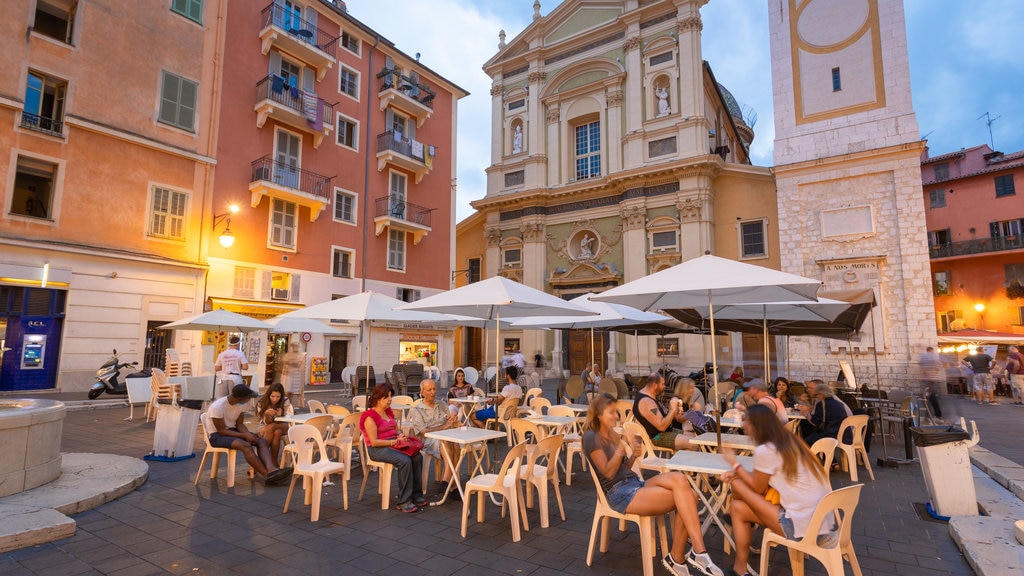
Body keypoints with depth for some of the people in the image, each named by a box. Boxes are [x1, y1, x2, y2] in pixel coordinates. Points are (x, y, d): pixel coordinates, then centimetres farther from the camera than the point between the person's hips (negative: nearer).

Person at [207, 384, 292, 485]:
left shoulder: (241, 404, -3)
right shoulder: (217, 407, -23)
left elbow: (239, 424, 2)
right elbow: (221, 431, -21)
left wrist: (248, 434, -18)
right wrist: (244, 436, -25)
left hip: (233, 430, 7)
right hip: (217, 435, -7)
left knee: (262, 441, -18)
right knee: (245, 445, -34)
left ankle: (271, 469, -41)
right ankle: (268, 476, -36)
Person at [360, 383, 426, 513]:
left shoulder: (389, 412, 16)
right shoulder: (370, 417, -9)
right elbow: (374, 442, -15)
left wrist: (401, 436, 1)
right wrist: (394, 441, -19)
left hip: (393, 444, 7)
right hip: (378, 449, -7)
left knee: (417, 457, -20)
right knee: (405, 461, -32)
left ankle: (416, 495, -12)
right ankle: (404, 502, -23)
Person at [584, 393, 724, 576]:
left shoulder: (612, 434, 17)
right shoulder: (591, 437, -9)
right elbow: (608, 473, -15)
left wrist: (633, 456, -2)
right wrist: (622, 447, -22)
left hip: (635, 483, 8)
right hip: (620, 493, -8)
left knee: (684, 487, -19)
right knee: (684, 499, -20)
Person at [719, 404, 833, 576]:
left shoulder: (764, 450, -17)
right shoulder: (788, 440, 8)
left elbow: (758, 488, -2)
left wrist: (735, 464, 5)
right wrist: (737, 473, 9)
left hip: (802, 524, -8)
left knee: (737, 508, 2)